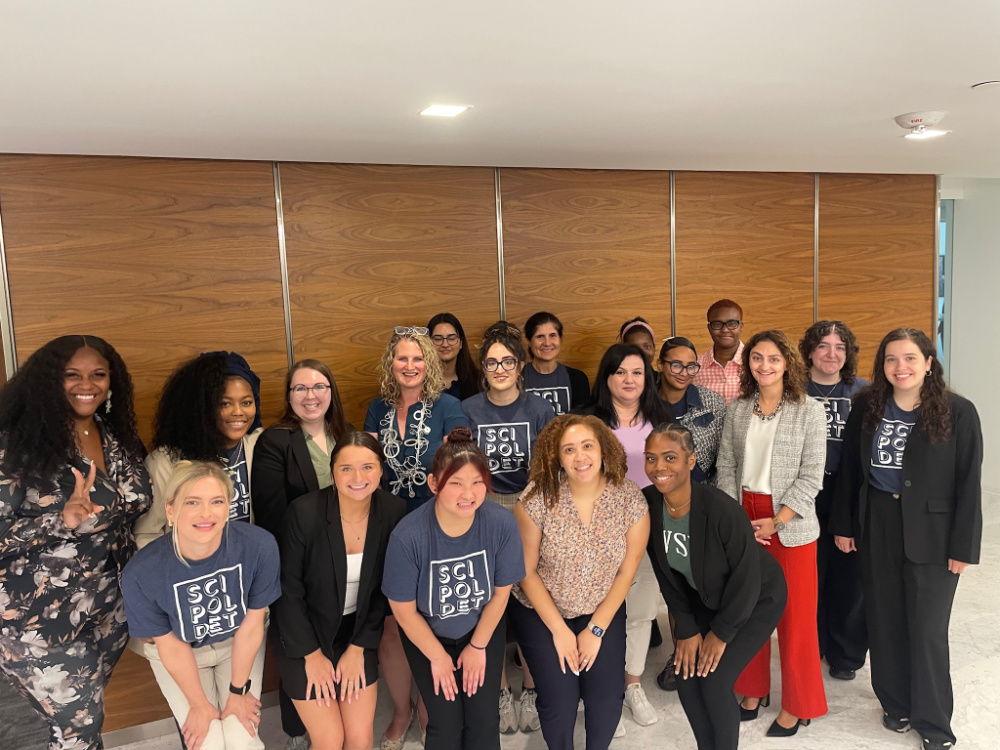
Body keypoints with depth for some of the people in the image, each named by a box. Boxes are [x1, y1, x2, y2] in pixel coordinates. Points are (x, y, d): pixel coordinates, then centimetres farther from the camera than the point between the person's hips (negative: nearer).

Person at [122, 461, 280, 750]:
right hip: (178, 653, 0)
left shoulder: (259, 545, -32)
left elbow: (251, 624, -16)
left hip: (238, 644, 1)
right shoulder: (141, 573, -31)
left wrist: (237, 691, -6)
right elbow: (170, 645, -14)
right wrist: (200, 704, -6)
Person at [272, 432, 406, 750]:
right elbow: (287, 591, -13)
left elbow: (383, 590, -2)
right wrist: (312, 654, -8)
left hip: (357, 634, 3)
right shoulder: (304, 512, -24)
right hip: (304, 636, -3)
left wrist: (358, 648, -3)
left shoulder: (393, 511, -13)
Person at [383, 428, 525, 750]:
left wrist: (478, 646, -1)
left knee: (483, 720, 3)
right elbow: (404, 609, -16)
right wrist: (437, 656, -5)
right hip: (426, 634, -1)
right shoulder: (408, 535, -33)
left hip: (484, 629, 2)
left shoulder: (502, 523, -27)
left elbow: (500, 591, -10)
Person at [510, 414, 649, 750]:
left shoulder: (630, 498, -15)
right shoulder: (538, 498, -21)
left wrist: (596, 629, -8)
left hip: (602, 611, 2)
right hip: (541, 611, -1)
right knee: (560, 699, -13)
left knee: (608, 697, -9)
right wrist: (559, 630, -11)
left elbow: (626, 571, -6)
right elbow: (527, 570, -11)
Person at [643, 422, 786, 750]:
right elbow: (666, 575, -6)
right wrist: (687, 629, -4)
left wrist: (721, 632, -12)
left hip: (757, 600, -5)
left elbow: (746, 579, -23)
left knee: (714, 682, -9)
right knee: (685, 676, 1)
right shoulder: (648, 504, -20)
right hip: (706, 599, 5)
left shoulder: (720, 509, -35)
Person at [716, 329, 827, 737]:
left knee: (794, 614, 4)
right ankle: (753, 690, 30)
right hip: (744, 519, 3)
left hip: (790, 523, -3)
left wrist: (775, 522, -14)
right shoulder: (737, 410, 5)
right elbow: (725, 467, 4)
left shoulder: (810, 411, -5)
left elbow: (811, 476, -9)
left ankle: (795, 706, 21)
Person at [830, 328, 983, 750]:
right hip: (876, 527, 3)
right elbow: (850, 469, 5)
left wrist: (963, 545, -9)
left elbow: (969, 483, -8)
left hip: (931, 533, -3)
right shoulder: (867, 408, -1)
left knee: (927, 630, 6)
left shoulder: (958, 412, -10)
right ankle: (895, 702, 34)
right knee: (884, 620, 14)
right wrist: (844, 525, 5)